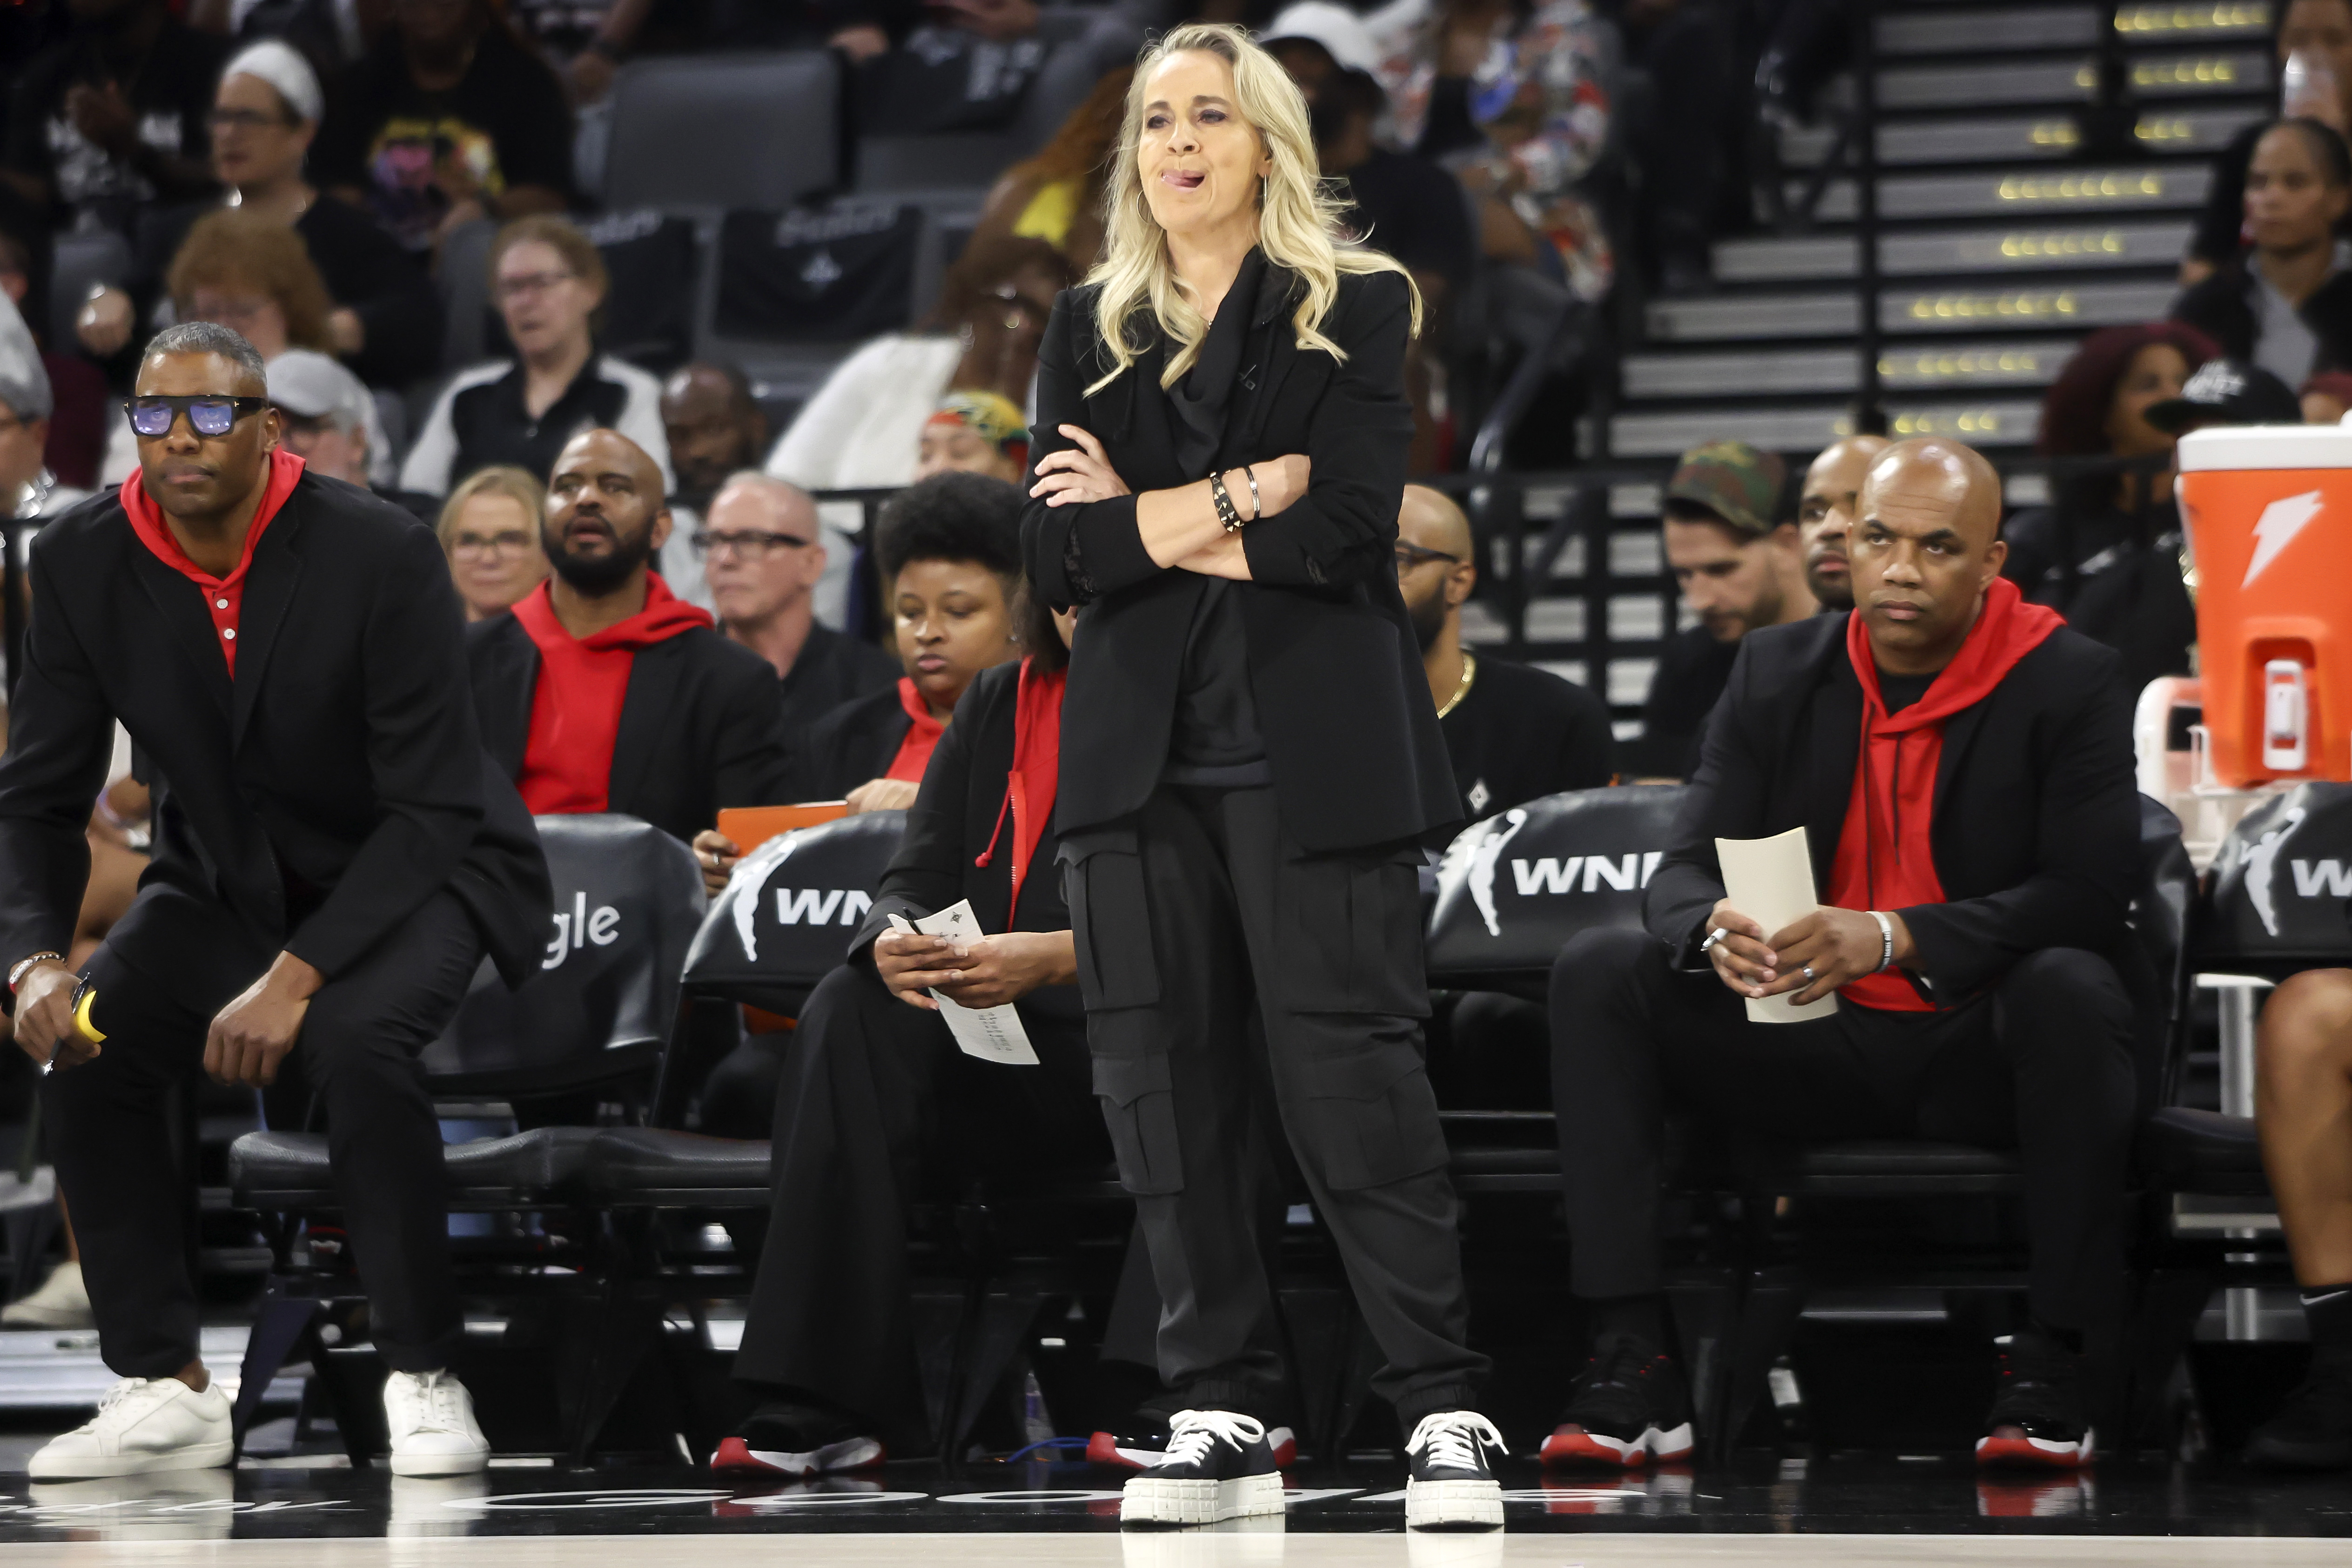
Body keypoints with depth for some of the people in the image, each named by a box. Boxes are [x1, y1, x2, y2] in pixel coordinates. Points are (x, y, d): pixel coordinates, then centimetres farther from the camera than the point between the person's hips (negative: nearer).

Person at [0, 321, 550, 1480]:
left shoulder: (379, 556, -23)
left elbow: (429, 808, -24)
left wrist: (298, 977, -34)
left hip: (411, 870, -4)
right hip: (228, 880, 5)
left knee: (355, 1041, -35)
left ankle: (423, 1382, -20)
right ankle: (166, 1390, -13)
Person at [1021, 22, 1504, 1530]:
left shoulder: (1357, 307, 4)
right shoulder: (1091, 330, 15)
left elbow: (1351, 525, -9)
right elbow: (1059, 550, 3)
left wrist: (1154, 520, -4)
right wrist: (1238, 500, -8)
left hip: (1311, 751, -4)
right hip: (1143, 753, 4)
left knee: (1353, 1079, -9)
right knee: (1168, 1084, 1)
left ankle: (1445, 1410, -6)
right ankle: (1224, 1417, 8)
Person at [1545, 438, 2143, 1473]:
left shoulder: (2071, 683, -6)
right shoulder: (1777, 672, 5)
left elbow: (2091, 893, -17)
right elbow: (1684, 871, 1)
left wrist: (1890, 938, -31)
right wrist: (1719, 929, -26)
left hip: (1980, 1051, -4)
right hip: (1810, 1045, 4)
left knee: (2070, 988, -38)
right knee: (1597, 973, -18)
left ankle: (2049, 1368, -29)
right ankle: (1631, 1367, -25)